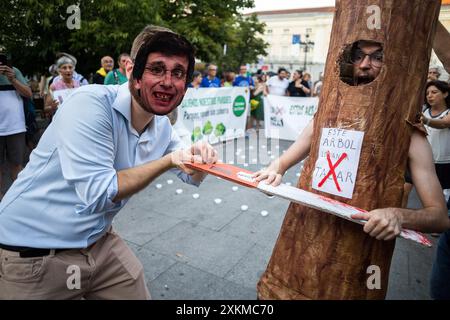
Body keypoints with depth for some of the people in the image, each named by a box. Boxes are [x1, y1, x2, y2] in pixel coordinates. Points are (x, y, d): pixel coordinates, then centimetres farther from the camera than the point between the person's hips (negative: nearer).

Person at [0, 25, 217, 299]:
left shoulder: (162, 127, -1)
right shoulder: (91, 104, -24)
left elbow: (192, 176, 9)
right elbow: (97, 193, -28)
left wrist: (201, 157, -14)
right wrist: (168, 161, -24)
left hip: (99, 243, 7)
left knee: (137, 292, 16)